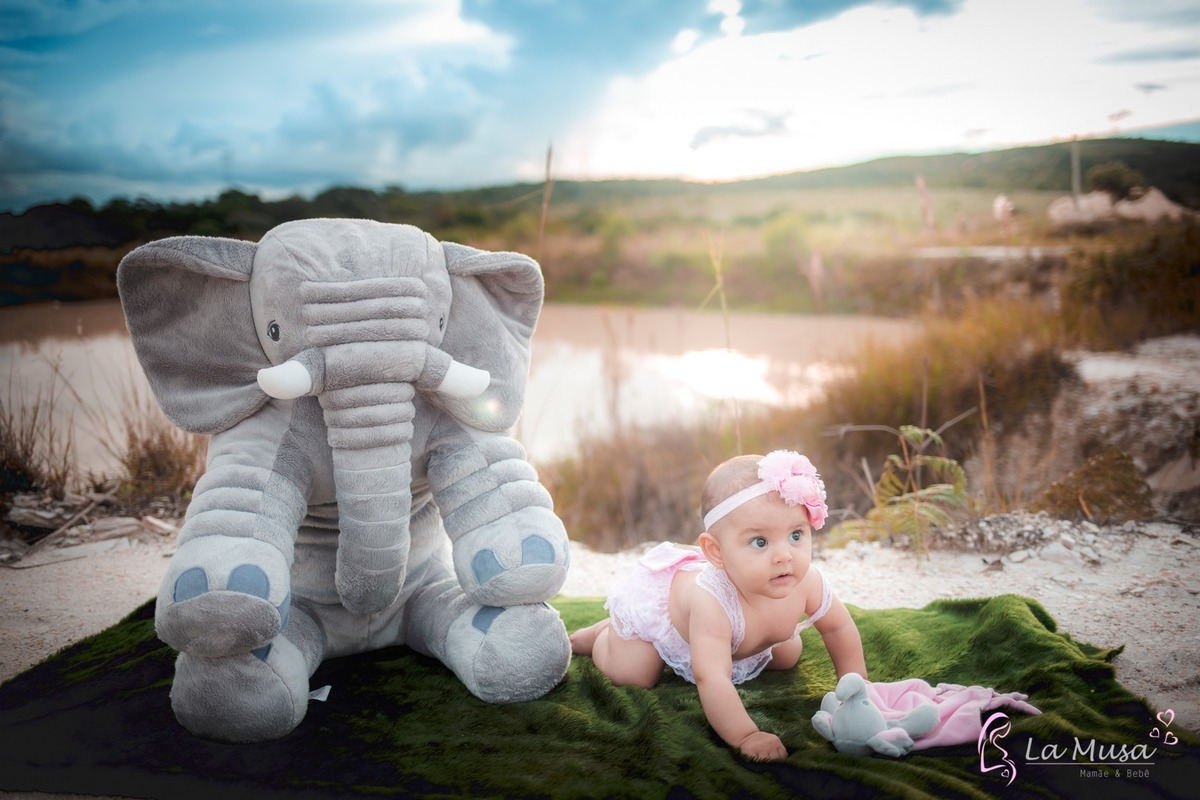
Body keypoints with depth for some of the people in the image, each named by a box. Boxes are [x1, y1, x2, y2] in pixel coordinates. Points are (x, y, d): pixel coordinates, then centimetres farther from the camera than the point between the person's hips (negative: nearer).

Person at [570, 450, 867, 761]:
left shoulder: (807, 582, -34)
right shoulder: (712, 602, -51)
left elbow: (839, 627, -15)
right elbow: (711, 679, -54)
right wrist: (746, 736, -59)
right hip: (654, 598, -5)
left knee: (787, 656, 14)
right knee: (631, 676, -7)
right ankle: (602, 635, 24)